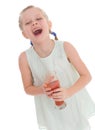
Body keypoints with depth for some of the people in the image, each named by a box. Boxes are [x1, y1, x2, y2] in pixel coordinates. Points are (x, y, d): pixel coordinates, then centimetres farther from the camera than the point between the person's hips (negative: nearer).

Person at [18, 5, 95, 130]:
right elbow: (28, 88, -4)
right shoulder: (25, 58, -19)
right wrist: (42, 90, -25)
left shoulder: (65, 47, -21)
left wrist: (69, 92, -28)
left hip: (75, 107, 0)